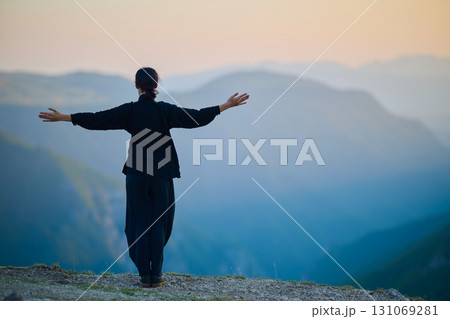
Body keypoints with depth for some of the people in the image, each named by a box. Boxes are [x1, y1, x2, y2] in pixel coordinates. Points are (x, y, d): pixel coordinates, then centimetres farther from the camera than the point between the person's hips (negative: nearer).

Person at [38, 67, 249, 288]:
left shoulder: (129, 110, -4)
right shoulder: (165, 110, -5)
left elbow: (96, 119, -7)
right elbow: (196, 117, -6)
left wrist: (63, 117, -2)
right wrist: (227, 105, 0)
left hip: (136, 176, 0)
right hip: (161, 176, 0)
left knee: (139, 224, 7)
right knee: (159, 224, 8)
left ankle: (144, 275, 7)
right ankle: (156, 275, 8)